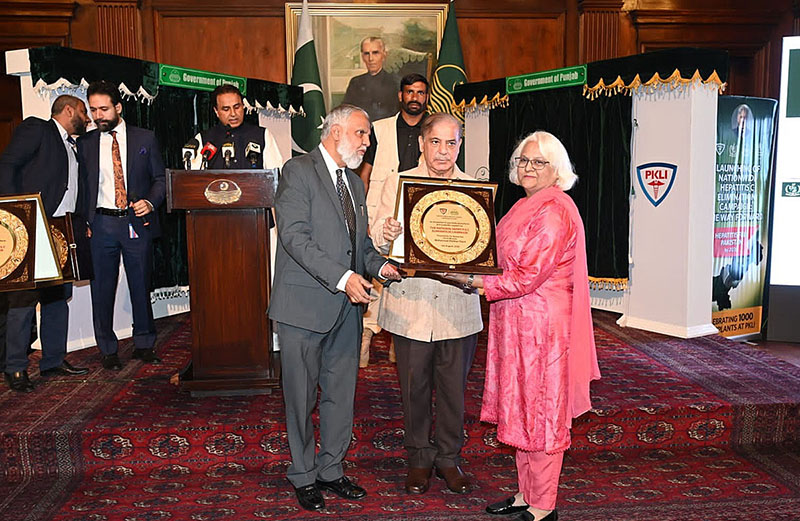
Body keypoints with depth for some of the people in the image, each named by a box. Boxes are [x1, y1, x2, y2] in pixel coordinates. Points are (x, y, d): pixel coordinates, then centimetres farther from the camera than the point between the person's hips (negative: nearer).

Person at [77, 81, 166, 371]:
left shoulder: (145, 139, 6)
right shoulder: (85, 143, 10)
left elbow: (159, 178, 7)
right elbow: (83, 185, 12)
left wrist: (150, 202, -11)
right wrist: (85, 221, 2)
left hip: (137, 222, -1)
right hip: (101, 224, 1)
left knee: (141, 285, 5)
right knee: (103, 289, 3)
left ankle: (144, 345, 18)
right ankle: (108, 350, 14)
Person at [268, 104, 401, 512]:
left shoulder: (355, 182, 18)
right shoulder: (298, 171, -8)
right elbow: (295, 236, -18)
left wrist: (379, 265, 1)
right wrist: (342, 277, -25)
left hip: (346, 306, 7)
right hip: (305, 303, -7)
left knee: (341, 393, 13)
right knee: (301, 395, 6)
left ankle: (331, 469, 29)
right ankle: (303, 476, 23)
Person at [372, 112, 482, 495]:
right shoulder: (397, 183, 3)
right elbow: (380, 236, -5)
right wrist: (385, 234, -28)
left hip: (458, 303, 1)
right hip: (411, 302, -1)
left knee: (454, 386, 10)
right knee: (414, 386, 10)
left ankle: (449, 457, 31)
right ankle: (419, 459, 30)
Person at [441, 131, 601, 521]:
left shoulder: (554, 212, -18)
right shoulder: (526, 205, 13)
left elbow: (527, 277, -21)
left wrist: (477, 283, -14)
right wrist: (477, 278, 9)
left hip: (542, 323, -10)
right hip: (519, 321, 10)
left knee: (540, 410, 2)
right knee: (522, 408, 16)